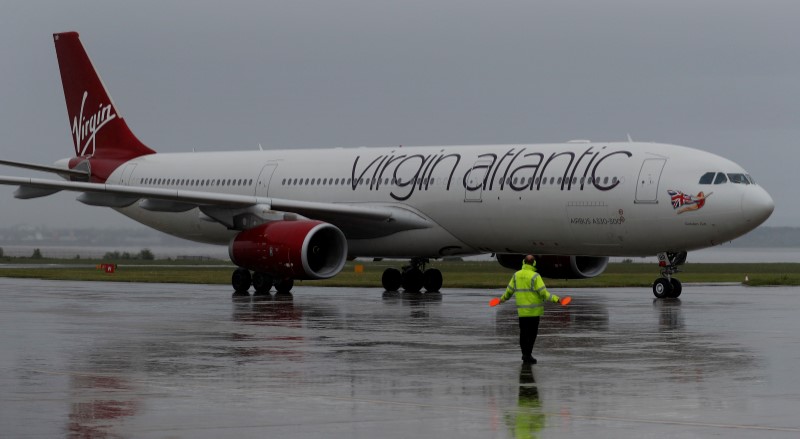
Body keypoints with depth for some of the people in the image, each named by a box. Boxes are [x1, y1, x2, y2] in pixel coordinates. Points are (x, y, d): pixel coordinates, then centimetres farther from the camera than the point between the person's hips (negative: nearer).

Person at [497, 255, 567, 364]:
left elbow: (509, 290, 13)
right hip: (534, 310, -5)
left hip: (521, 310, 5)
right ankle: (527, 356, -1)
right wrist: (556, 299, -12)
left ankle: (525, 354, 24)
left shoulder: (516, 275, 3)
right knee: (532, 333, 1)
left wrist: (503, 298, 31)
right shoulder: (535, 276, -13)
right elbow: (543, 292, -17)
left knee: (523, 333, 15)